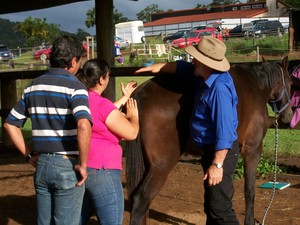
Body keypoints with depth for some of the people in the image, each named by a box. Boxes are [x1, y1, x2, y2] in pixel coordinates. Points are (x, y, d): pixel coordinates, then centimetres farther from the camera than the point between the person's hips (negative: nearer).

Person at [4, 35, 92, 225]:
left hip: (41, 166, 6)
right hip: (67, 166, -6)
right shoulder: (75, 87, -12)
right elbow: (83, 126, -29)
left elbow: (11, 124, 13)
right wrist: (82, 164, -19)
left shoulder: (33, 86, 8)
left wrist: (29, 154, 14)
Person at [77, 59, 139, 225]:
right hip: (101, 173, -9)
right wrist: (133, 116, 8)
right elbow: (131, 133, -12)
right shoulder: (101, 104, -17)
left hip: (80, 170, 9)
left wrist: (124, 98, 32)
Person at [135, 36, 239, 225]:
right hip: (211, 150, 10)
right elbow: (184, 68, 23)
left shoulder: (219, 88, -25)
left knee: (220, 210, -6)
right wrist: (159, 67, 15)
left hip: (221, 152, -10)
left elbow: (225, 131, -28)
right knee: (211, 206, 20)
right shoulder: (208, 76, 2)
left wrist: (217, 165, -28)